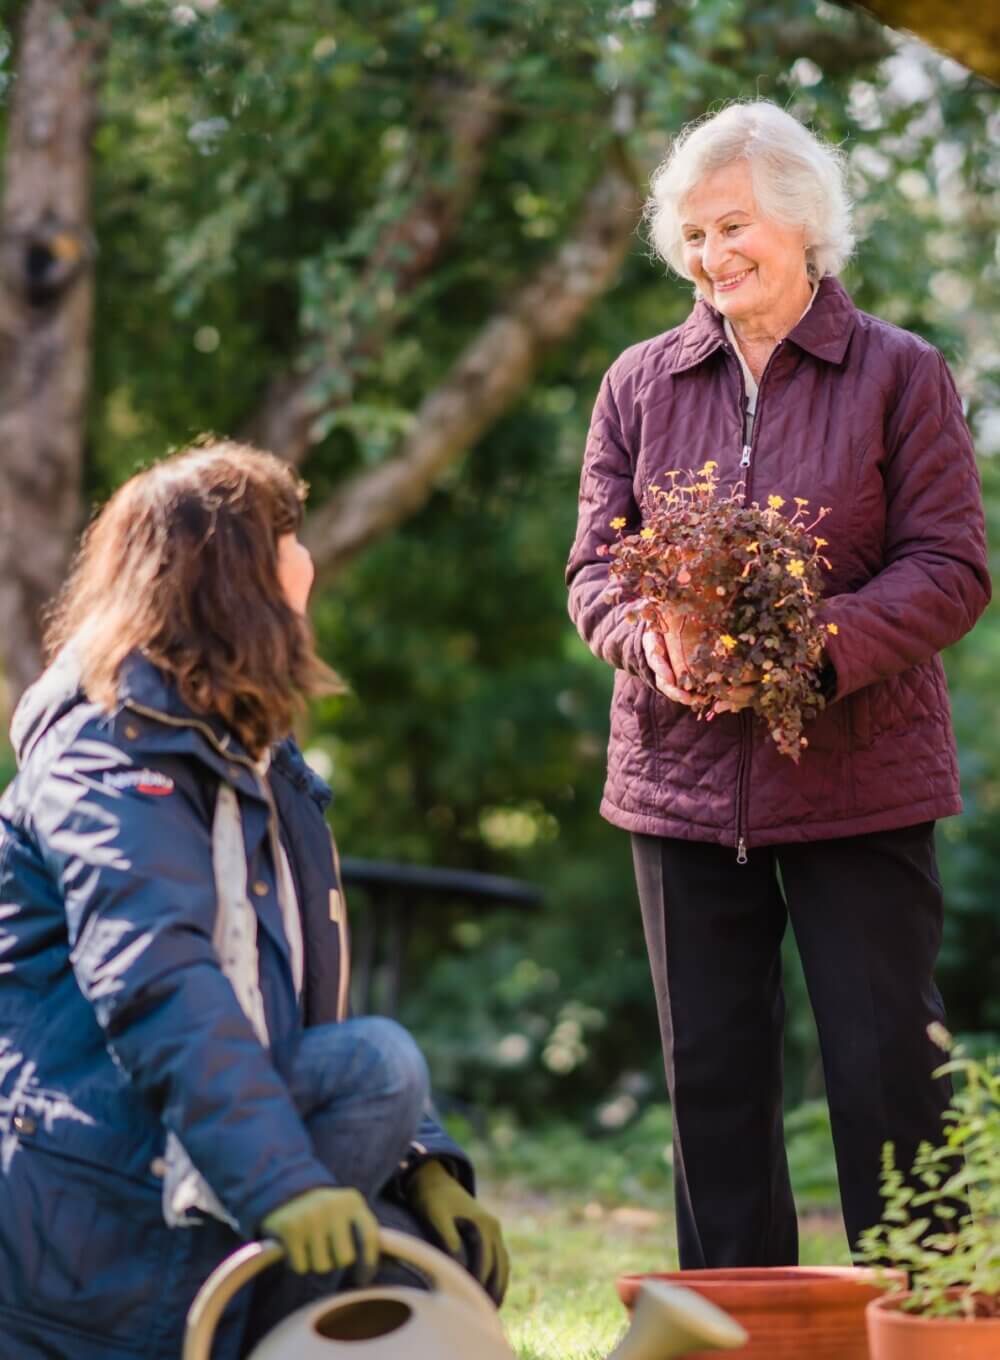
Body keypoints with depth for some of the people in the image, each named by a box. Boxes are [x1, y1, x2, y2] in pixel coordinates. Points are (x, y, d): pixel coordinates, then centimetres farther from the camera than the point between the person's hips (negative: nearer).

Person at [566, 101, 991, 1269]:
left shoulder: (900, 374, -1)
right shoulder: (641, 384, 9)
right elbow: (593, 563, 8)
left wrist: (815, 644, -21)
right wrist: (651, 635, -15)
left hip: (860, 776, -3)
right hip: (683, 777, 4)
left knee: (886, 1071, -2)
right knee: (711, 1078, 9)